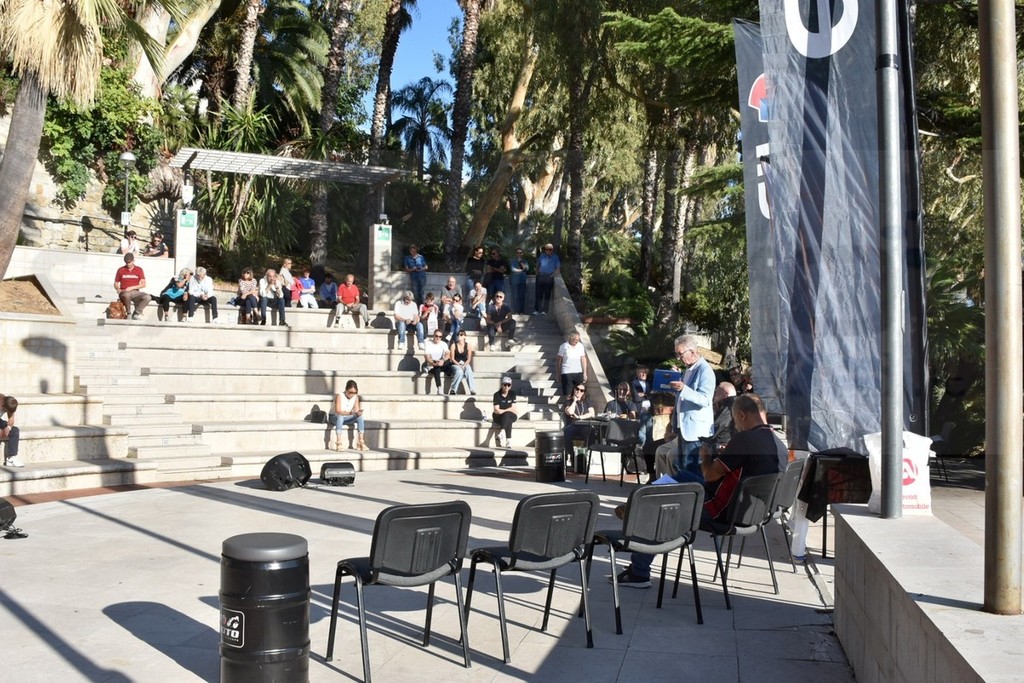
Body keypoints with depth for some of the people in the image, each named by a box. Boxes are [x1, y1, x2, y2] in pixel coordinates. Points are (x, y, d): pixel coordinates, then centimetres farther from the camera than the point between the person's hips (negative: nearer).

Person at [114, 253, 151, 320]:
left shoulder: (139, 270, 7)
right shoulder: (121, 270, 8)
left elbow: (143, 284, 0)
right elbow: (116, 284, 14)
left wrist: (132, 287, -12)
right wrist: (118, 289, -8)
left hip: (135, 292, 1)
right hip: (124, 292, -1)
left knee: (148, 297, -29)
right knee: (127, 295, -40)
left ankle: (136, 313, -15)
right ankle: (128, 313, -16)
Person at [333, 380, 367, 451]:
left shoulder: (356, 397, -4)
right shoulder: (339, 396, -19)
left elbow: (357, 410, -5)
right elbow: (338, 411, -27)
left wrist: (358, 412, -31)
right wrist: (350, 413, -41)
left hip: (348, 419, 5)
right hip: (337, 418, -5)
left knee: (360, 417, -21)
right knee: (340, 417, -39)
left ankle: (360, 443, -21)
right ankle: (338, 444, -41)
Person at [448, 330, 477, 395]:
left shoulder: (468, 346, 3)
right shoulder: (453, 345, 0)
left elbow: (469, 359, 1)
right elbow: (452, 359, -3)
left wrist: (464, 365, -16)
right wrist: (459, 365, -16)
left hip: (465, 363, 1)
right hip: (456, 364, -1)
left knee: (469, 371, -33)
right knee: (459, 372, -36)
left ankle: (472, 390, -38)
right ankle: (453, 389, -25)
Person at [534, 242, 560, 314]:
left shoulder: (555, 257, 2)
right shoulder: (542, 255, 9)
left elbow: (558, 269, 3)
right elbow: (538, 264, 21)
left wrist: (552, 275, -6)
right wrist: (537, 273, 11)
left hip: (549, 277, -2)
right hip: (541, 276, 2)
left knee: (547, 295, 1)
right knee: (538, 294, 0)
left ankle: (544, 311, 2)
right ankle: (536, 310, 4)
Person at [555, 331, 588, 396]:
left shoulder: (580, 346, 3)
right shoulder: (564, 347, -6)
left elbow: (583, 360, 10)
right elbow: (558, 361, 0)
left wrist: (585, 373, 10)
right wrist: (558, 374, 3)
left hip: (578, 373, 3)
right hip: (566, 373, -3)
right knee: (567, 394, -3)